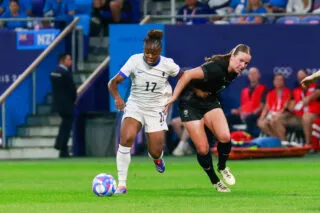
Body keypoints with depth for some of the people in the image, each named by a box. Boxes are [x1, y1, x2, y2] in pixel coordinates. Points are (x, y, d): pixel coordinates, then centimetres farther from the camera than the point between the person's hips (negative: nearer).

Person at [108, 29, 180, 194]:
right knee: (126, 137, -28)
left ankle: (157, 158, 43)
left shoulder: (167, 65, -11)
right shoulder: (135, 61, -15)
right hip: (135, 106, -1)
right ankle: (122, 184, -20)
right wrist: (117, 97, -35)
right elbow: (113, 82, -18)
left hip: (156, 109, 1)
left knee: (155, 153, -1)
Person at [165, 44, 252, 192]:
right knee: (202, 148, -9)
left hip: (209, 102, 6)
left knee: (225, 137, -18)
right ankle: (215, 182, 12)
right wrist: (174, 97, -26)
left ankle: (222, 167, 10)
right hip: (190, 104, -6)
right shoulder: (216, 68, -30)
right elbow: (188, 75, -30)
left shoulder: (233, 72, -5)